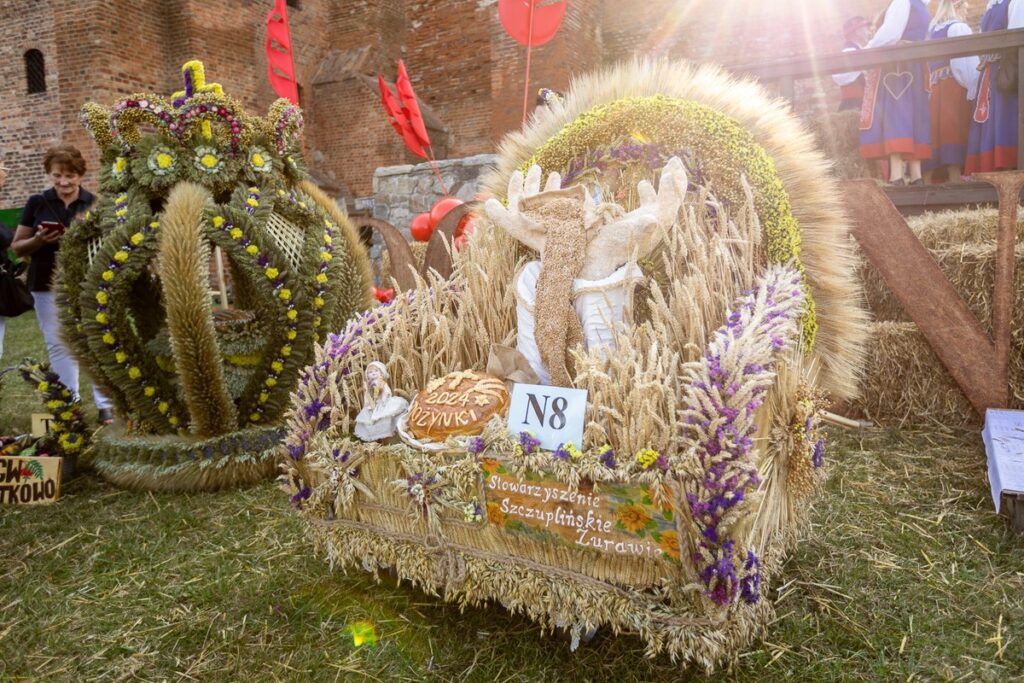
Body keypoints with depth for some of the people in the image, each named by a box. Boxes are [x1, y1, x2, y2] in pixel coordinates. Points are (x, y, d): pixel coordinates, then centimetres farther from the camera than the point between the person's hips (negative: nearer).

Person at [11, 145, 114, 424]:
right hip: (49, 286, 2)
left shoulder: (95, 203, 2)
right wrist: (39, 240, -12)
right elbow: (17, 247, 8)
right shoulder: (37, 203, 5)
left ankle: (105, 405, 5)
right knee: (58, 345, 6)